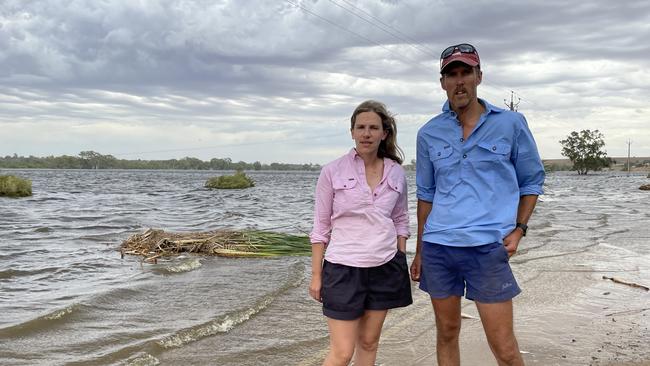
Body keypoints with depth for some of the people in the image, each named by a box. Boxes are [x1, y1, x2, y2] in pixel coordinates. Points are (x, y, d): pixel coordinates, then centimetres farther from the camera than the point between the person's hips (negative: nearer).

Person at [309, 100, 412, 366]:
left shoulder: (397, 174, 3)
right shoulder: (332, 172, -6)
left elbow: (400, 221, 13)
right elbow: (321, 227, -2)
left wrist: (401, 263, 8)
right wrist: (316, 275, -2)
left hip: (385, 268, 3)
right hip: (343, 269, -3)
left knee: (369, 343, 13)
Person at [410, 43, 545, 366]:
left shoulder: (511, 124, 2)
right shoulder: (429, 133, 8)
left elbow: (531, 182, 9)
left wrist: (518, 230, -5)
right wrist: (420, 251, 14)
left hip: (488, 247, -3)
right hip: (437, 247, 3)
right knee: (446, 334, 13)